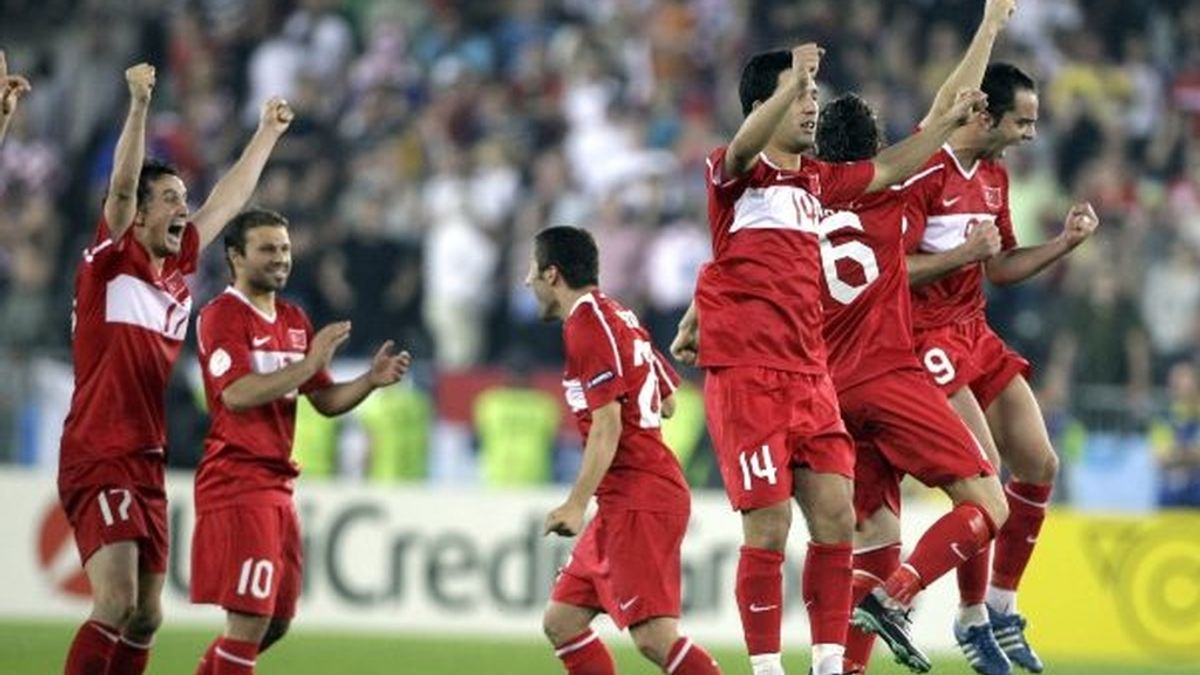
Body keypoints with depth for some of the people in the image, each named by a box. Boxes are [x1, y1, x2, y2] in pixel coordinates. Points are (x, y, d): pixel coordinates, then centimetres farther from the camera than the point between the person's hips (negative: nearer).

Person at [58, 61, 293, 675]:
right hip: (98, 458, -8)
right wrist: (139, 106, -31)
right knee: (115, 604, -18)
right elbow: (121, 186, -20)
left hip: (148, 463, 8)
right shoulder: (112, 263, -5)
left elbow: (225, 203, 26)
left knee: (145, 618, 8)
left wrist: (267, 134, 34)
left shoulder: (178, 270, 13)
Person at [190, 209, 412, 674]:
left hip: (278, 485, 9)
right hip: (237, 484, -9)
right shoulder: (222, 316, -10)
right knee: (250, 618, -13)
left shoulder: (294, 321, 16)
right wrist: (309, 364, -27)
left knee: (276, 621, 13)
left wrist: (371, 380, -1)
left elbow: (326, 402, 17)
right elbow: (237, 394, -23)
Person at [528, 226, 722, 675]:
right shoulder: (617, 316, 18)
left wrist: (577, 504, -20)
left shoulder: (586, 325, -11)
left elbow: (607, 425, -18)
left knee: (654, 637, -19)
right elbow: (667, 403, 23)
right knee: (561, 623, 10)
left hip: (637, 499, -10)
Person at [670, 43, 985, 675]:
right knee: (769, 525, -9)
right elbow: (743, 150, -29)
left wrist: (949, 121, 32)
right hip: (744, 373, -7)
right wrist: (792, 81, -43)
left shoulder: (814, 178, 16)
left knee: (835, 517, 1)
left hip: (809, 373, 7)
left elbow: (885, 170, 33)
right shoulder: (734, 172, -6)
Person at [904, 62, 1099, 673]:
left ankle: (1001, 605, 18)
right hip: (924, 340, -9)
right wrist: (962, 254, -25)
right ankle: (972, 617, 2)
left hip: (975, 334, 9)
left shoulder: (994, 176, 12)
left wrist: (1065, 241, 9)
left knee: (1039, 466, 6)